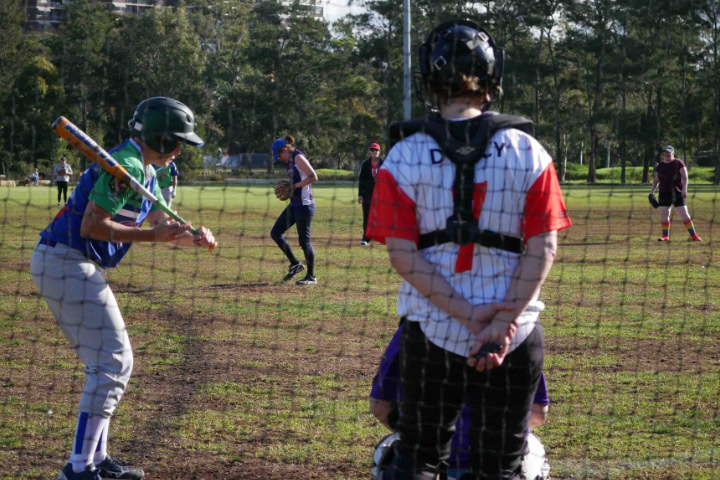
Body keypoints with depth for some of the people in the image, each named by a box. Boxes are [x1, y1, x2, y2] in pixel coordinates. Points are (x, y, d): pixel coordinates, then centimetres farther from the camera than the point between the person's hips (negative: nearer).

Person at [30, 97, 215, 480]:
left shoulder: (145, 172, 18)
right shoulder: (126, 165, -15)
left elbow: (164, 227, 17)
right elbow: (92, 226, -23)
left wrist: (194, 237, -3)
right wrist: (151, 235, -20)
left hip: (58, 264, 11)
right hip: (69, 264, -11)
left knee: (106, 361, 17)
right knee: (113, 362, -10)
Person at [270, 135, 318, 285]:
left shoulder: (298, 158, -12)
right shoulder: (289, 161, 14)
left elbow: (313, 177, -21)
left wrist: (295, 185, -19)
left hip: (304, 205, -10)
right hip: (294, 204, 10)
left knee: (304, 240, -5)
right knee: (275, 232, 8)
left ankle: (311, 276, 5)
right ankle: (295, 264, 17)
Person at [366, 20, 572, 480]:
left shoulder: (405, 156, -3)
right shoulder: (528, 153, -2)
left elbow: (402, 254, -9)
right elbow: (543, 248, -7)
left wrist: (468, 315, -11)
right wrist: (504, 321, -12)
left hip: (431, 332, 0)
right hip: (516, 337, 0)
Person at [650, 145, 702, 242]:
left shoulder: (678, 163, -2)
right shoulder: (660, 165, 11)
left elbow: (685, 177, -8)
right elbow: (656, 180, 16)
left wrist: (684, 189, -19)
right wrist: (651, 193, 8)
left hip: (677, 194, -4)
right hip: (664, 193, 4)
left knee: (684, 215, -8)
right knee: (663, 215, 0)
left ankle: (693, 235, -2)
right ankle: (665, 235, 14)